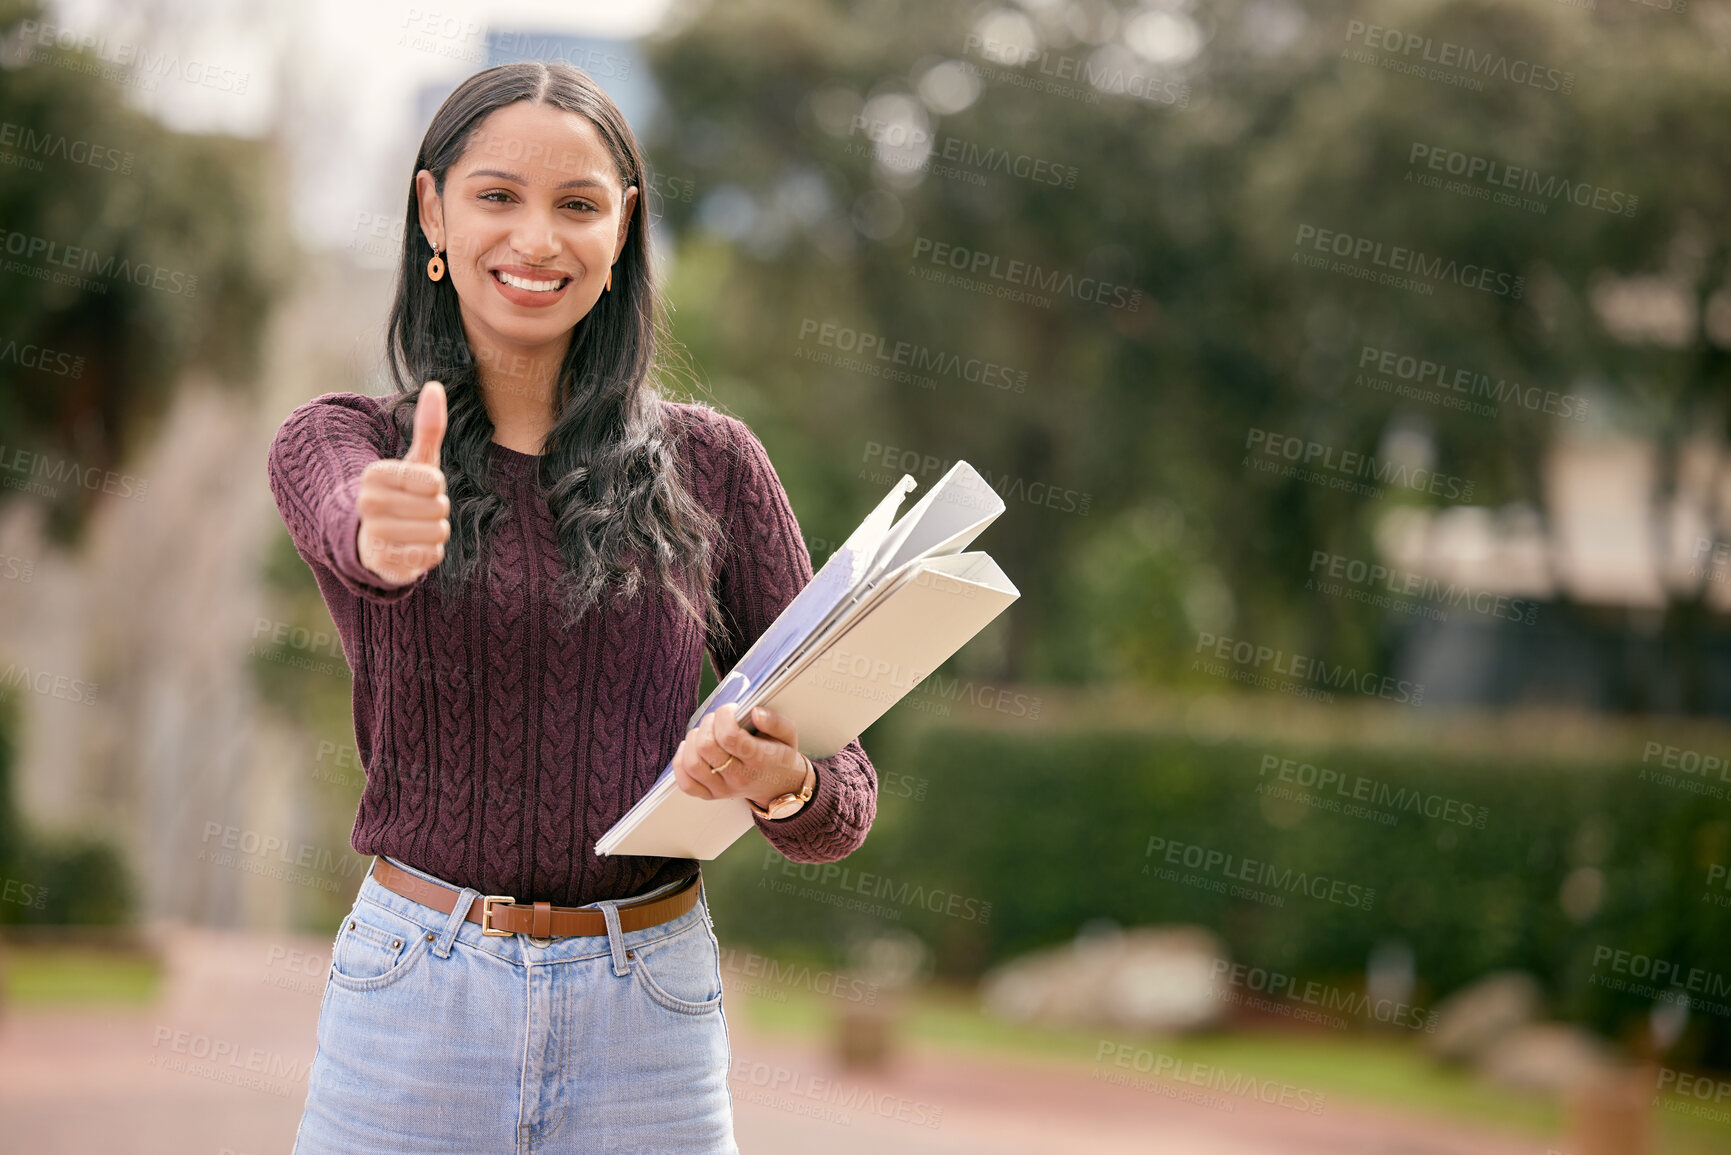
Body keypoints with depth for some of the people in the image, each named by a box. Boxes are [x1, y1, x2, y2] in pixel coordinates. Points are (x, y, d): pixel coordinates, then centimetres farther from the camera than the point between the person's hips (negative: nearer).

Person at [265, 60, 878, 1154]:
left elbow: (844, 803, 3)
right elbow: (344, 521, -24)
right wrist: (384, 537, -47)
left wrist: (786, 785, -20)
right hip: (413, 1008, 0)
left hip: (649, 1018, 1)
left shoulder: (710, 464, 3)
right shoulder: (337, 443, 2)